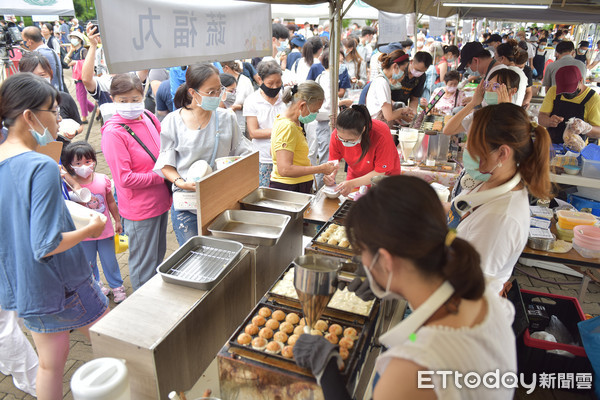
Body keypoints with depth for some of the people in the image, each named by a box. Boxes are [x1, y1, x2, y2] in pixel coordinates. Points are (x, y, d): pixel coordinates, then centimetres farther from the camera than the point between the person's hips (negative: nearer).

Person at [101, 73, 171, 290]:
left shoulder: (149, 118, 0)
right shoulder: (113, 132, -19)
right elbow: (125, 179, -22)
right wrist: (162, 176, -18)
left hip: (161, 201, 8)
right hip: (139, 209, -7)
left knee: (159, 256, 25)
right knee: (144, 265, 9)